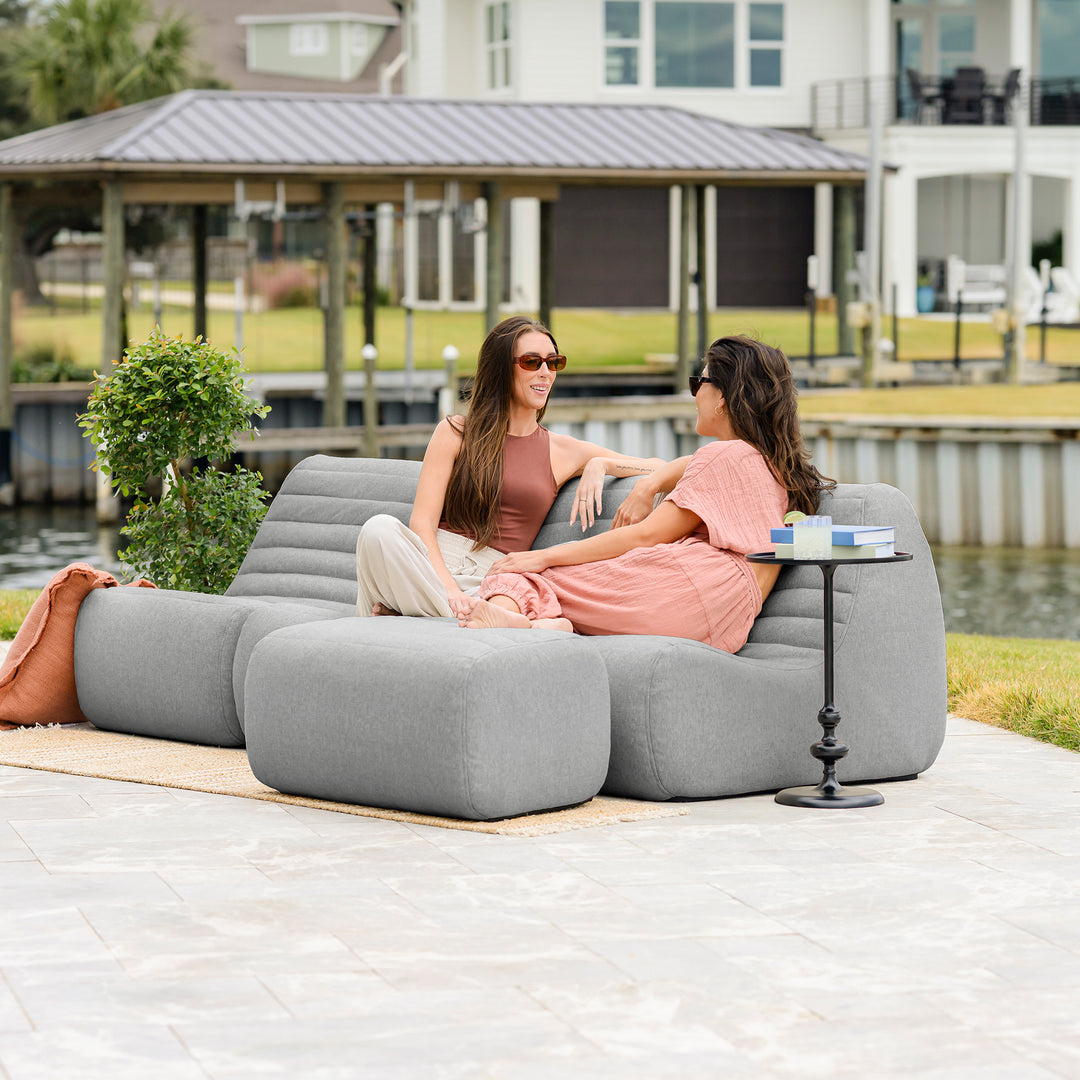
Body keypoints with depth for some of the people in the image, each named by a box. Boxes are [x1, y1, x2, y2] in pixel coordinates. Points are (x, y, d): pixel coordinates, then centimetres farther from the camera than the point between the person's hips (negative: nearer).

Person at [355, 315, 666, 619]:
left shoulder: (561, 451, 16)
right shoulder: (455, 434, 10)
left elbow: (658, 466, 19)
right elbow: (422, 522, 0)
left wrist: (600, 464, -2)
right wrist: (448, 588, -19)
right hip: (431, 563, -2)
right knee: (380, 528, -34)